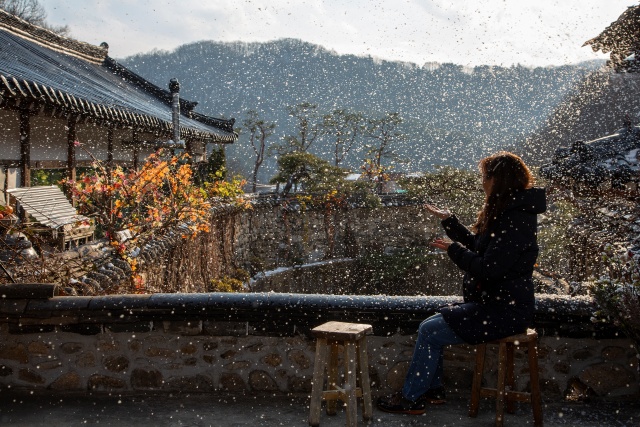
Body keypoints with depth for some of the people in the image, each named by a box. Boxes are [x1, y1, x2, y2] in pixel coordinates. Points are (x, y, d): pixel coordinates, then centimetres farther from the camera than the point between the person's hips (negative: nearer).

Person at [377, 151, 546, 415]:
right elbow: (477, 245, 24)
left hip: (503, 312, -11)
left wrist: (453, 249, -13)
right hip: (492, 302, 11)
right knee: (429, 326, 9)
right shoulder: (506, 213, 13)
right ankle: (433, 389, 16)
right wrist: (449, 220, 22)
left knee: (430, 332, -12)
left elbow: (488, 269, -26)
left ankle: (411, 398, 0)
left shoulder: (516, 220, -22)